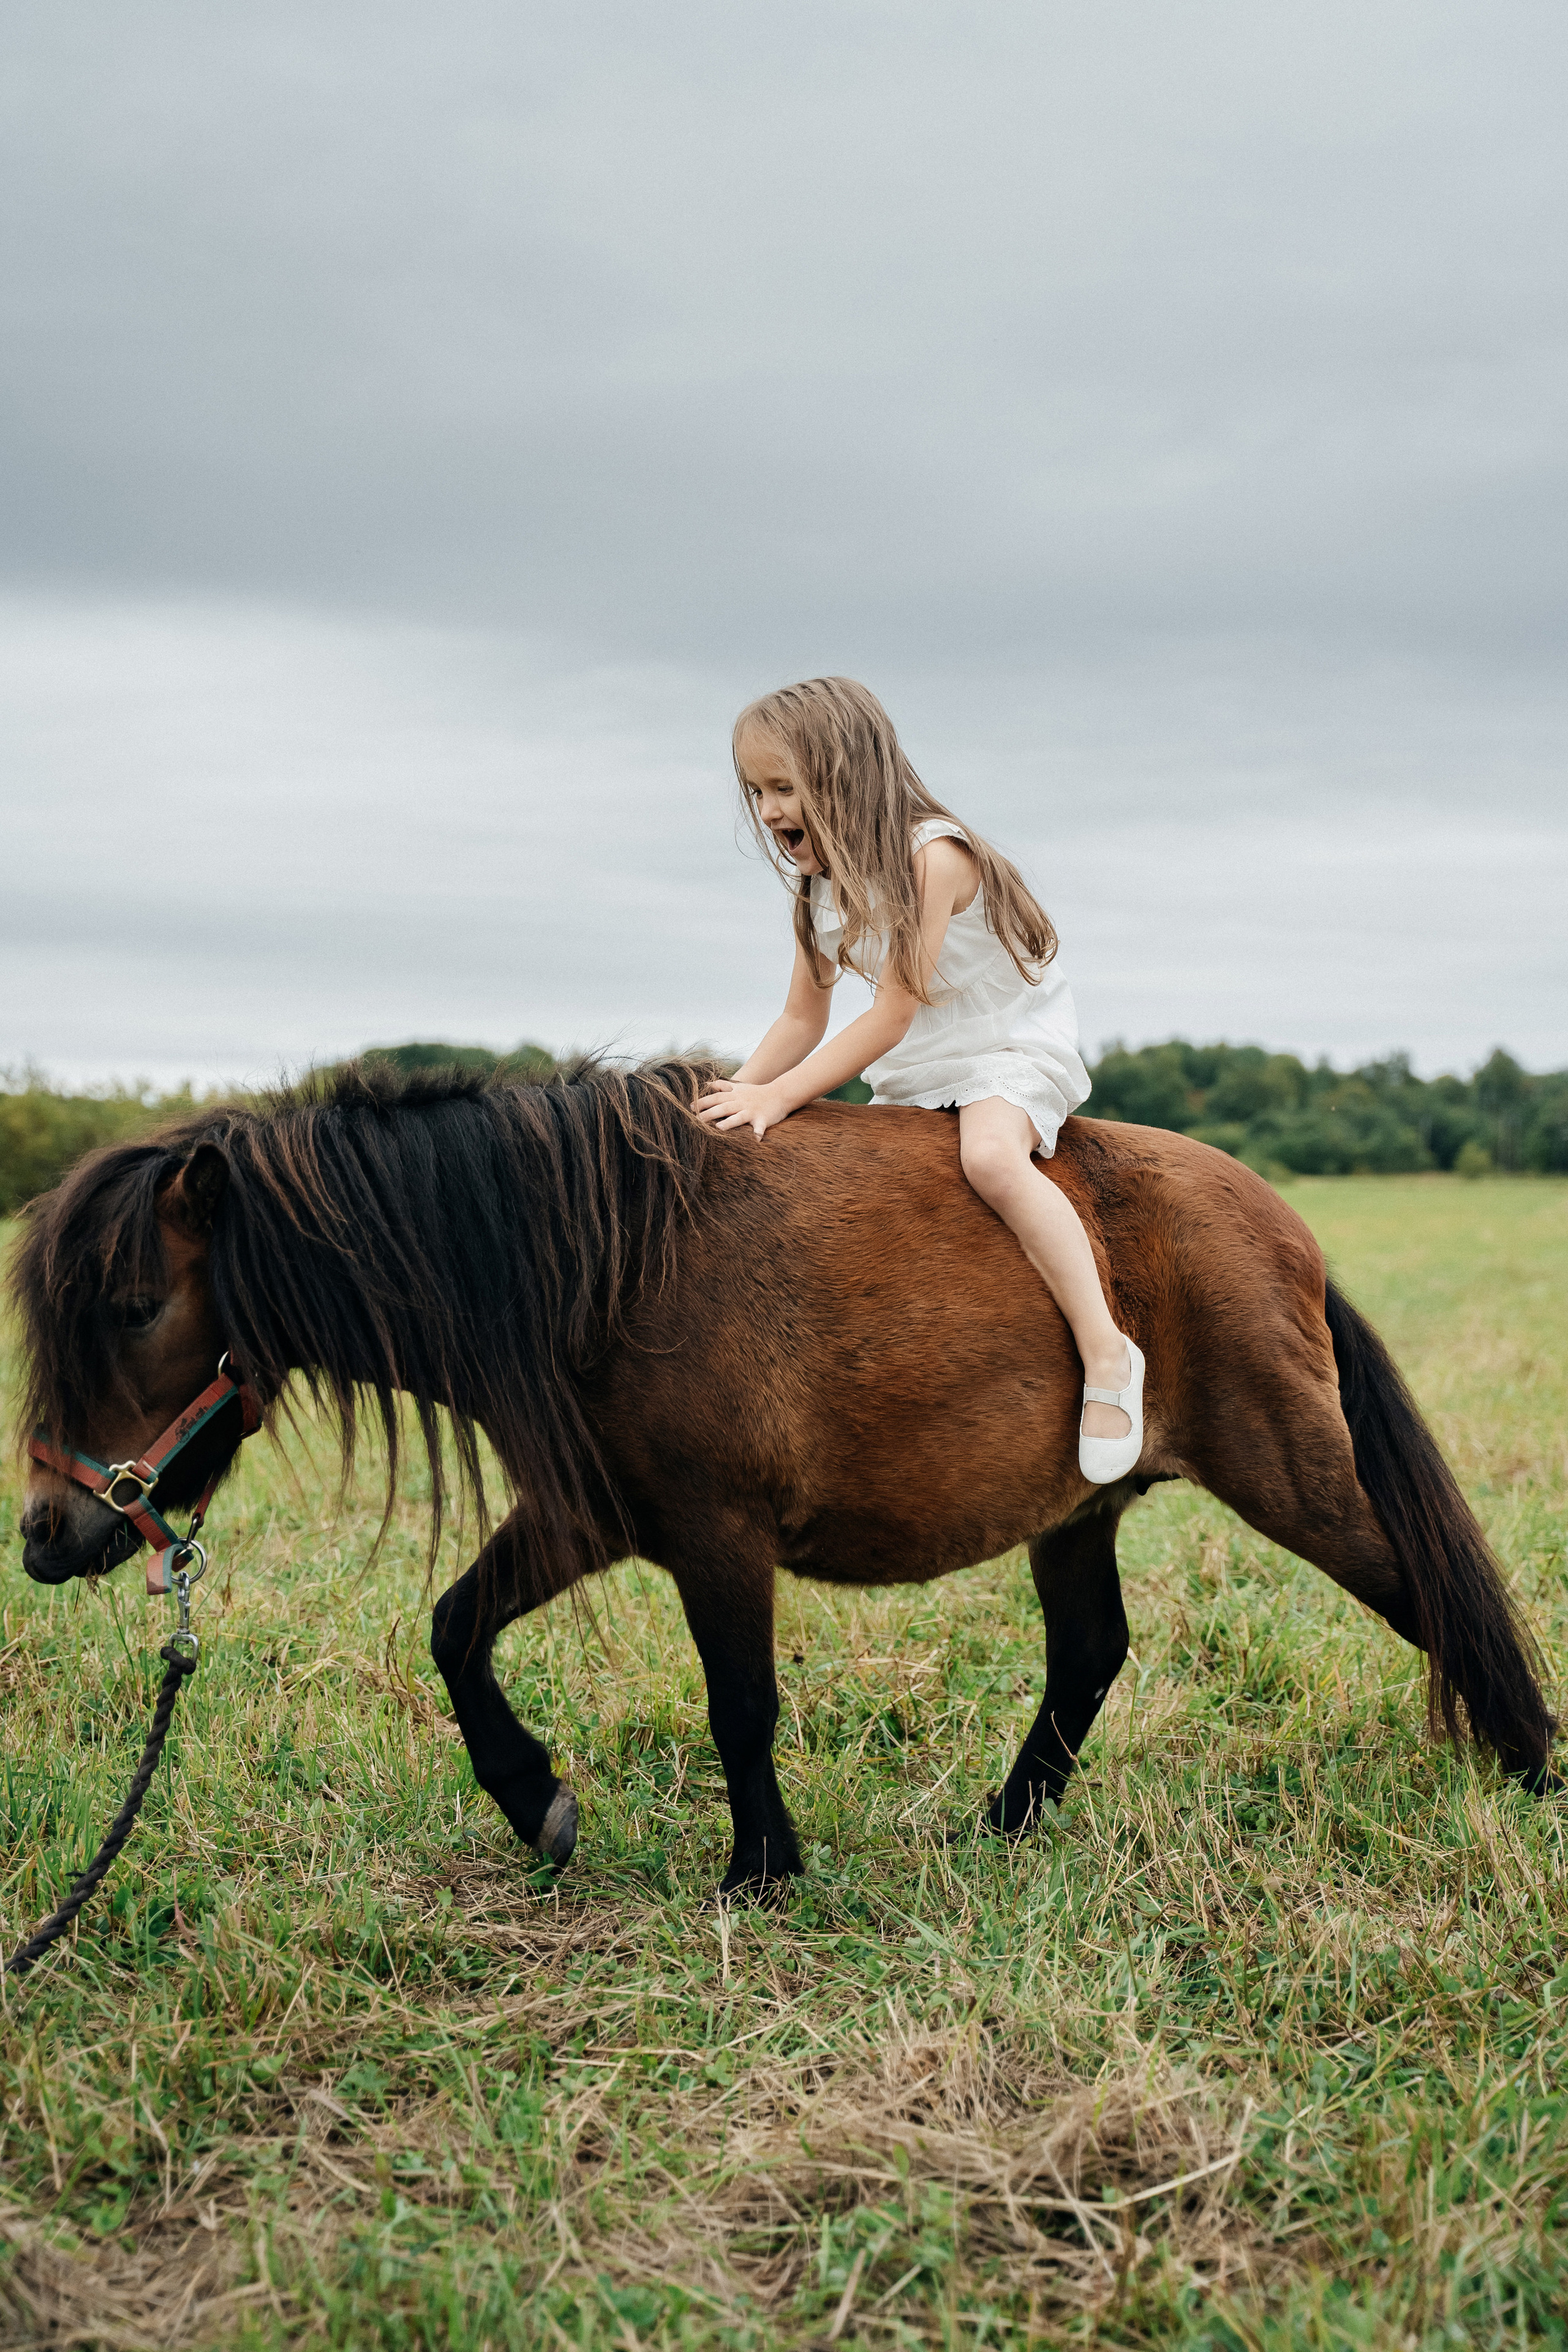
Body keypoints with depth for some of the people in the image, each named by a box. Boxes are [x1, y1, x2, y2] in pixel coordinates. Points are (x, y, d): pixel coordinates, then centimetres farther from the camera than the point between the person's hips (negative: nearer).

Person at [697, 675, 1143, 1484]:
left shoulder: (932, 856, -23)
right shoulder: (819, 884, 3)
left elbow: (891, 1017, -27)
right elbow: (802, 1019, 7)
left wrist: (779, 1096, -29)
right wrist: (735, 1093, -10)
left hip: (1016, 1046, -9)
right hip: (909, 1077, 9)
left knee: (990, 1157, -35)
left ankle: (1106, 1355, -34)